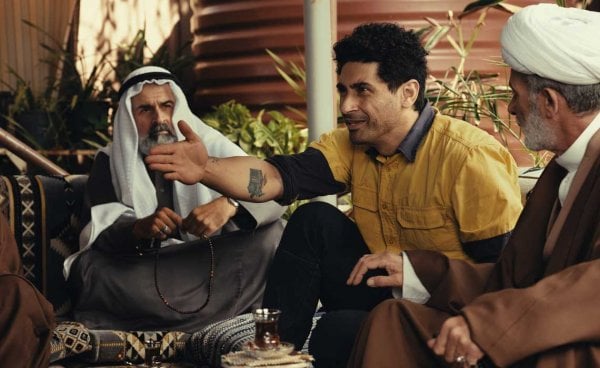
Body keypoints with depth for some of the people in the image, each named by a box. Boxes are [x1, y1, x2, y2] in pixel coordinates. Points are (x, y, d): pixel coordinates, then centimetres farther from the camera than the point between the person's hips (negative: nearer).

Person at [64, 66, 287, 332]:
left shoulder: (210, 146, 1)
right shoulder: (110, 162, 3)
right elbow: (102, 234, -10)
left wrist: (229, 205, -34)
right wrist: (139, 229, -34)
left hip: (214, 267, 0)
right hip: (144, 275, 0)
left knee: (270, 233, -23)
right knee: (89, 269, -29)